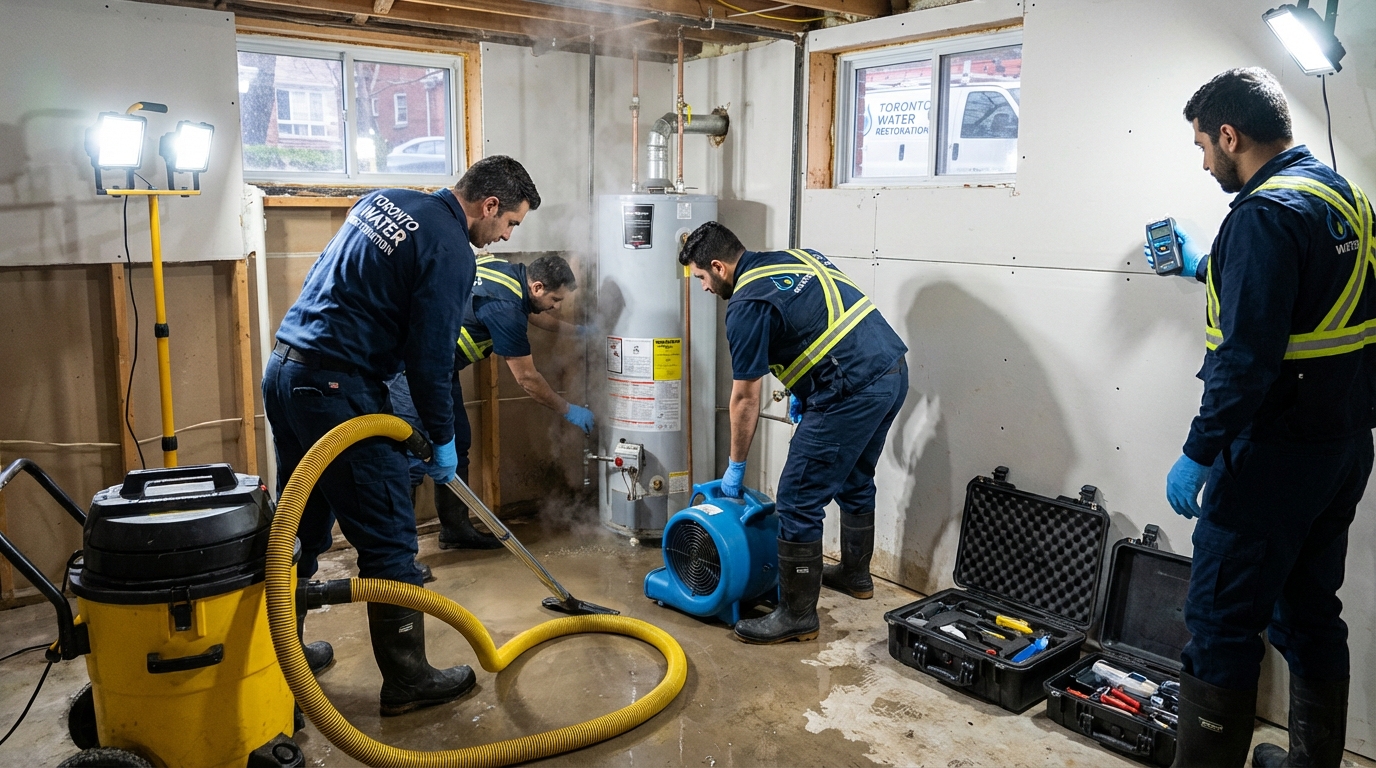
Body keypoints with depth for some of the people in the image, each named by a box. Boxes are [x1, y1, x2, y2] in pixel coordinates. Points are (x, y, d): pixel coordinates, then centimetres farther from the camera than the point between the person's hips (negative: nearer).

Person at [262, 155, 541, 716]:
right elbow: (430, 357, -13)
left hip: (283, 369, 10)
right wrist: (443, 440, 0)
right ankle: (408, 681, 9)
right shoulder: (451, 251, -12)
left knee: (301, 528, 20)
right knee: (387, 539, 0)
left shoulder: (382, 201, 15)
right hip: (336, 389, -9)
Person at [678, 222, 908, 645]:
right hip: (894, 371, 10)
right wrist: (803, 387, 26)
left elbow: (745, 399, -5)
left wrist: (735, 466, 7)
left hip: (853, 392, -10)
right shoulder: (795, 257, 16)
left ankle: (796, 616, 9)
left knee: (798, 502, -1)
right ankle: (855, 574, 45)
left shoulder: (747, 305, -9)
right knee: (854, 481, 27)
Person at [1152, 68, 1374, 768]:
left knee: (1221, 624, -2)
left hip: (1275, 451, -10)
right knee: (1310, 613, 19)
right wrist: (1206, 268, 39)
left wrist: (1198, 454, -19)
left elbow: (1248, 356, -25)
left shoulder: (1266, 211, -18)